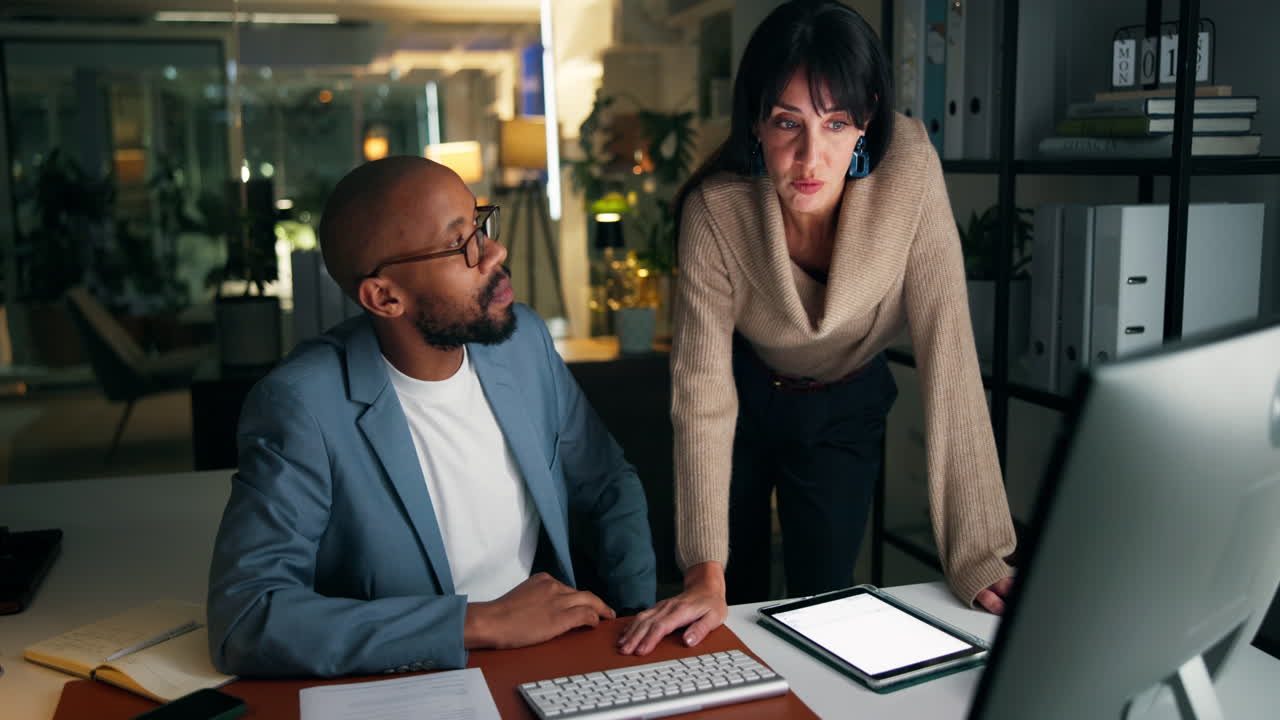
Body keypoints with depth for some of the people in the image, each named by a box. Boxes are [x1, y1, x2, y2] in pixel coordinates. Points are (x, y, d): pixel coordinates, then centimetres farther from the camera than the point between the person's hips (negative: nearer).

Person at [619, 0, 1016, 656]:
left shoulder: (908, 173, -29)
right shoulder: (716, 208, -29)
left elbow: (947, 355, -29)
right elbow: (702, 386, -27)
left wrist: (980, 554, -31)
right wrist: (705, 574, -33)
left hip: (846, 410, 1)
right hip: (747, 397, 0)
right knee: (732, 604, 12)